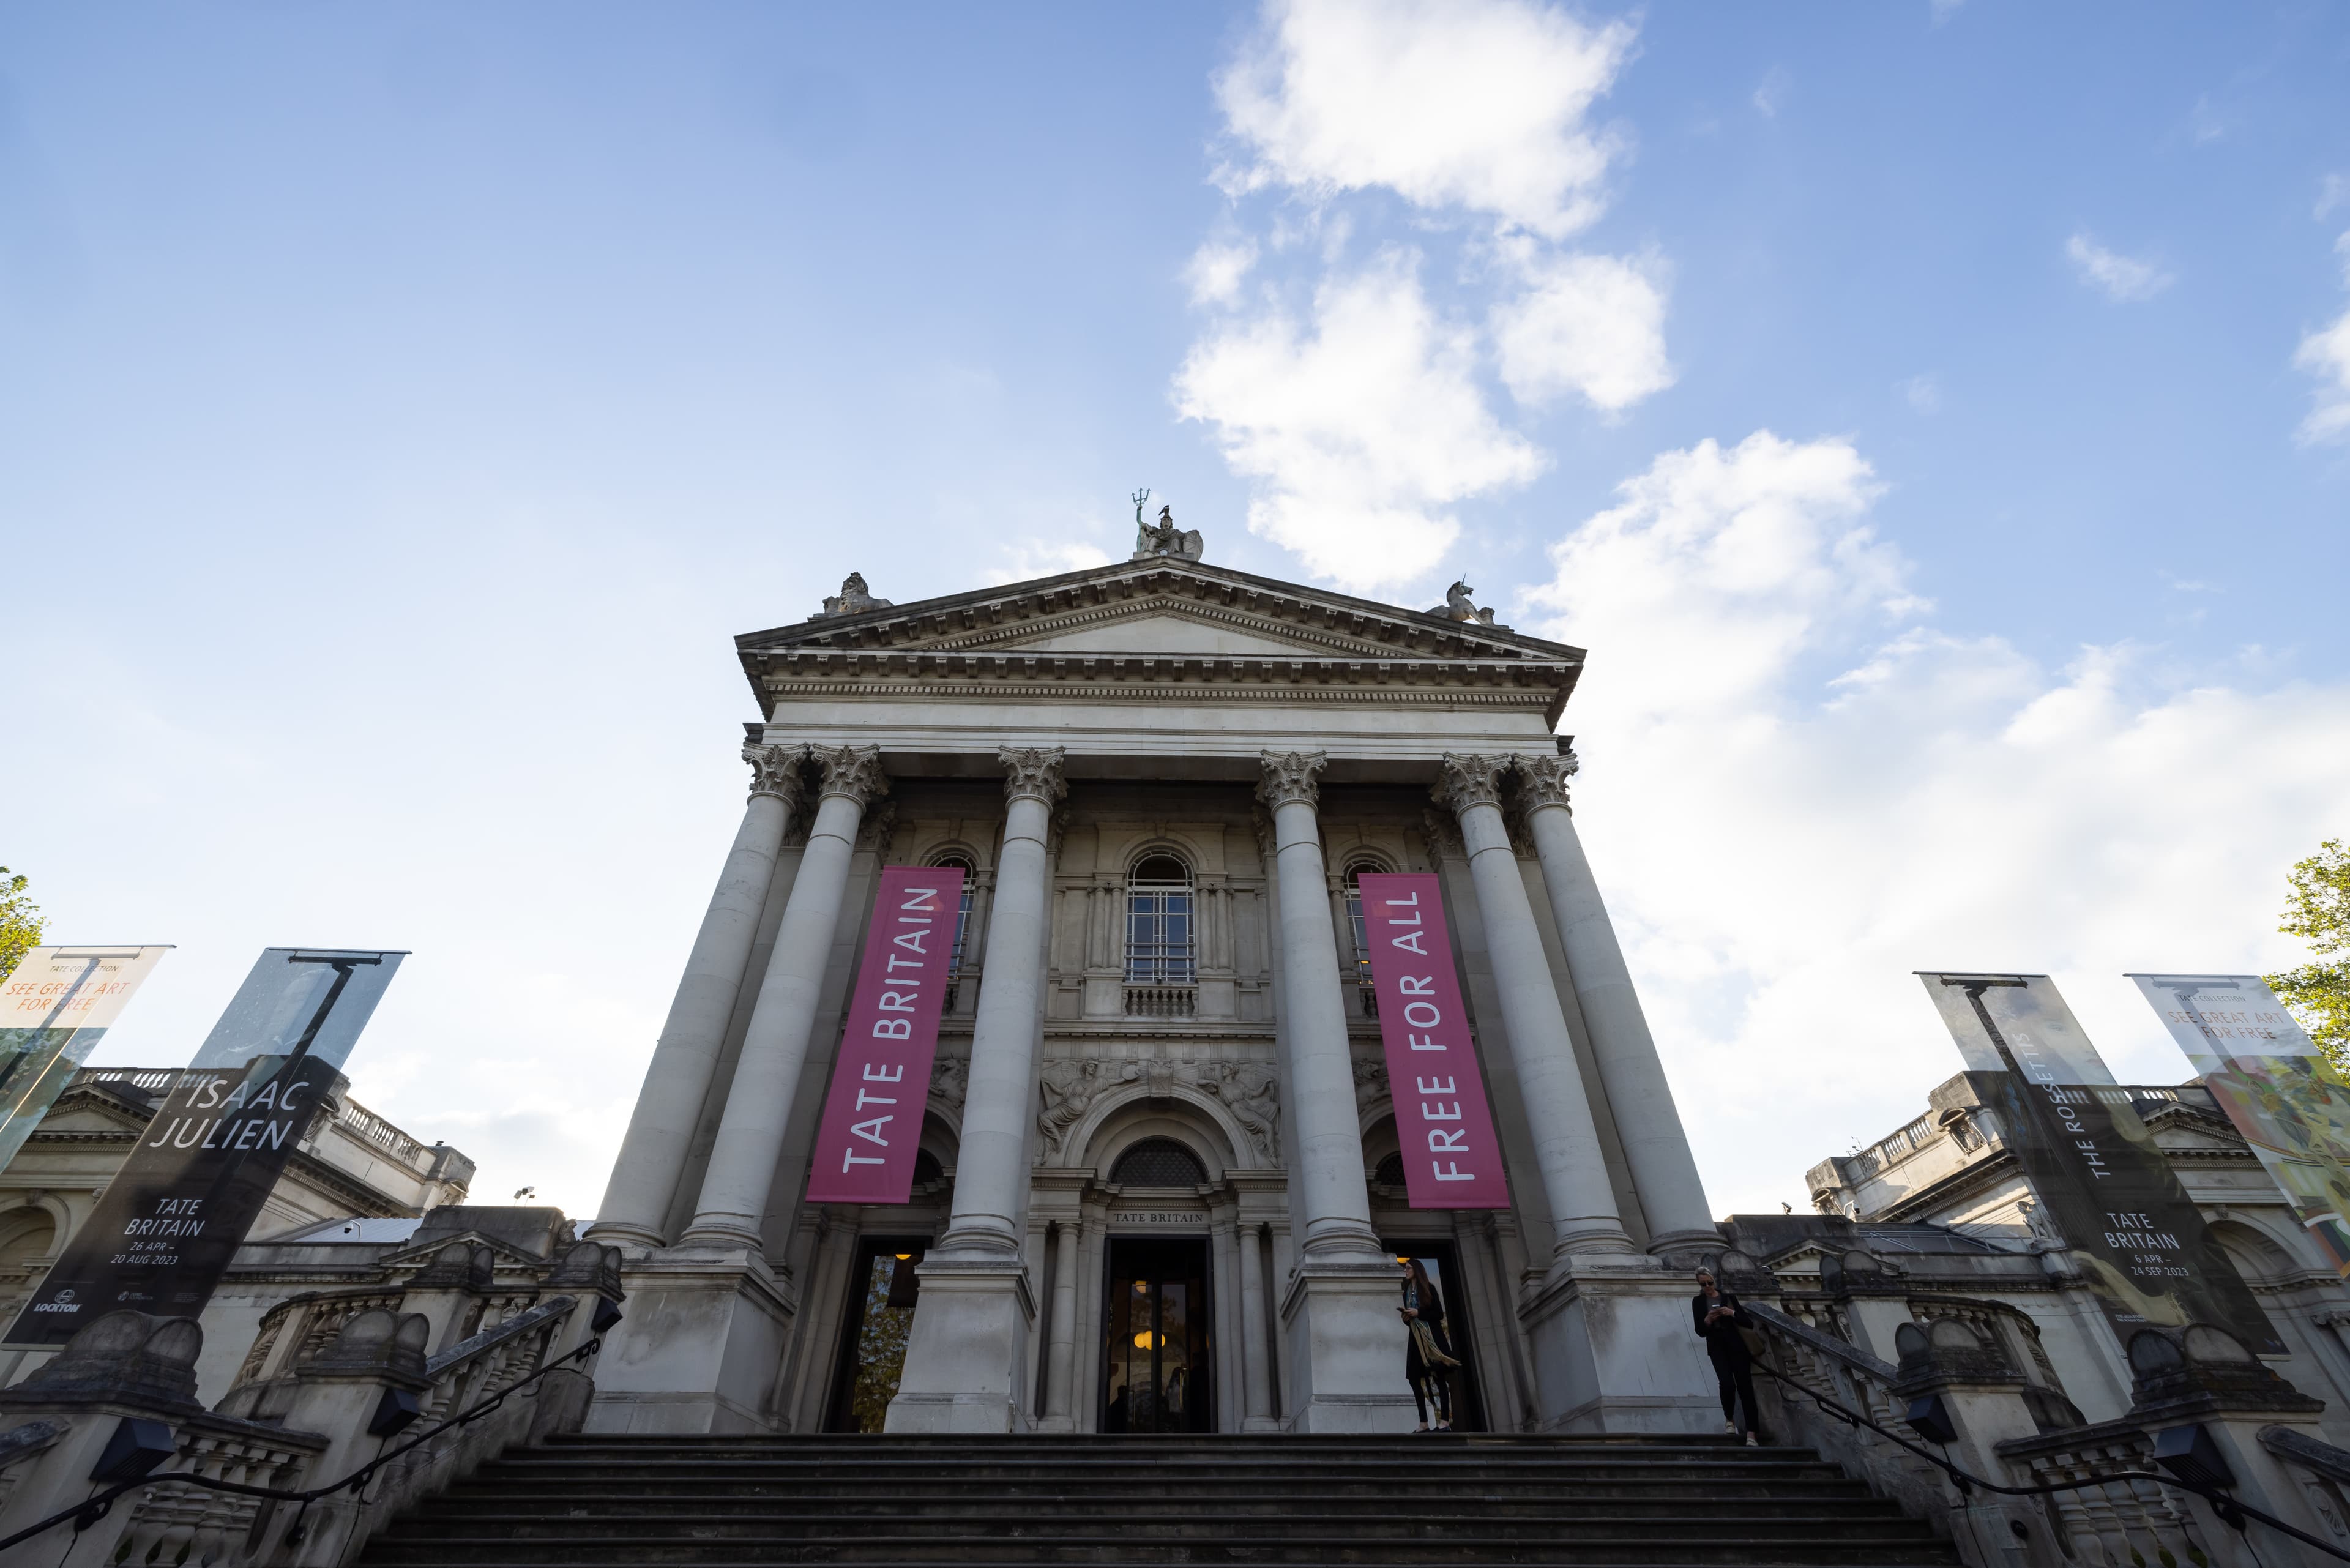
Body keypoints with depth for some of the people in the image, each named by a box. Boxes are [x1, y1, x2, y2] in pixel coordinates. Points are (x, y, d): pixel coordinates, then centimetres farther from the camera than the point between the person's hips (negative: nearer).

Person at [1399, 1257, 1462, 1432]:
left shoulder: (1428, 1288, 0)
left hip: (1432, 1337, -6)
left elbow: (1439, 1314, -7)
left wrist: (1418, 1313, -13)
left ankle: (1445, 1422, -12)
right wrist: (1406, 1317, -1)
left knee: (1439, 1377, -10)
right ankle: (1424, 1423, 0)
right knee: (1414, 1378, -3)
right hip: (1416, 1338, 6)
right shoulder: (1407, 1293, 18)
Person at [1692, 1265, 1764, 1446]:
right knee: (1727, 1383, -21)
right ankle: (1729, 1419, 6)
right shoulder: (1698, 1302, 5)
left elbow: (1749, 1323, 2)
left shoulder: (1728, 1297, 6)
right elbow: (1700, 1332, 0)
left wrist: (1733, 1313, -15)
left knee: (1745, 1386, -10)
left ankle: (1752, 1435, -10)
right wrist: (1708, 1320, -19)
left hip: (1736, 1345, 1)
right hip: (1717, 1348, -1)